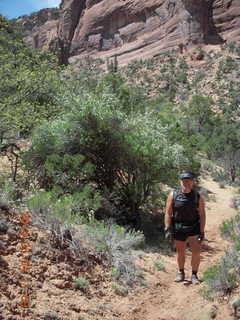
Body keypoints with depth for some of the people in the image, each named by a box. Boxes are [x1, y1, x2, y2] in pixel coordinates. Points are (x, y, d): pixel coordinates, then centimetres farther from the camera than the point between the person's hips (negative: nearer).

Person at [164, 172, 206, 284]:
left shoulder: (198, 197, -4)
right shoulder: (173, 195, -4)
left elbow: (202, 215, -2)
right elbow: (168, 213, -4)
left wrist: (202, 232, -7)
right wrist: (167, 229, -11)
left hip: (194, 229, -1)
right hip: (179, 229, 1)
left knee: (196, 252, -7)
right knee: (180, 253, 13)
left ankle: (194, 275, 10)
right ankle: (180, 273, 32)